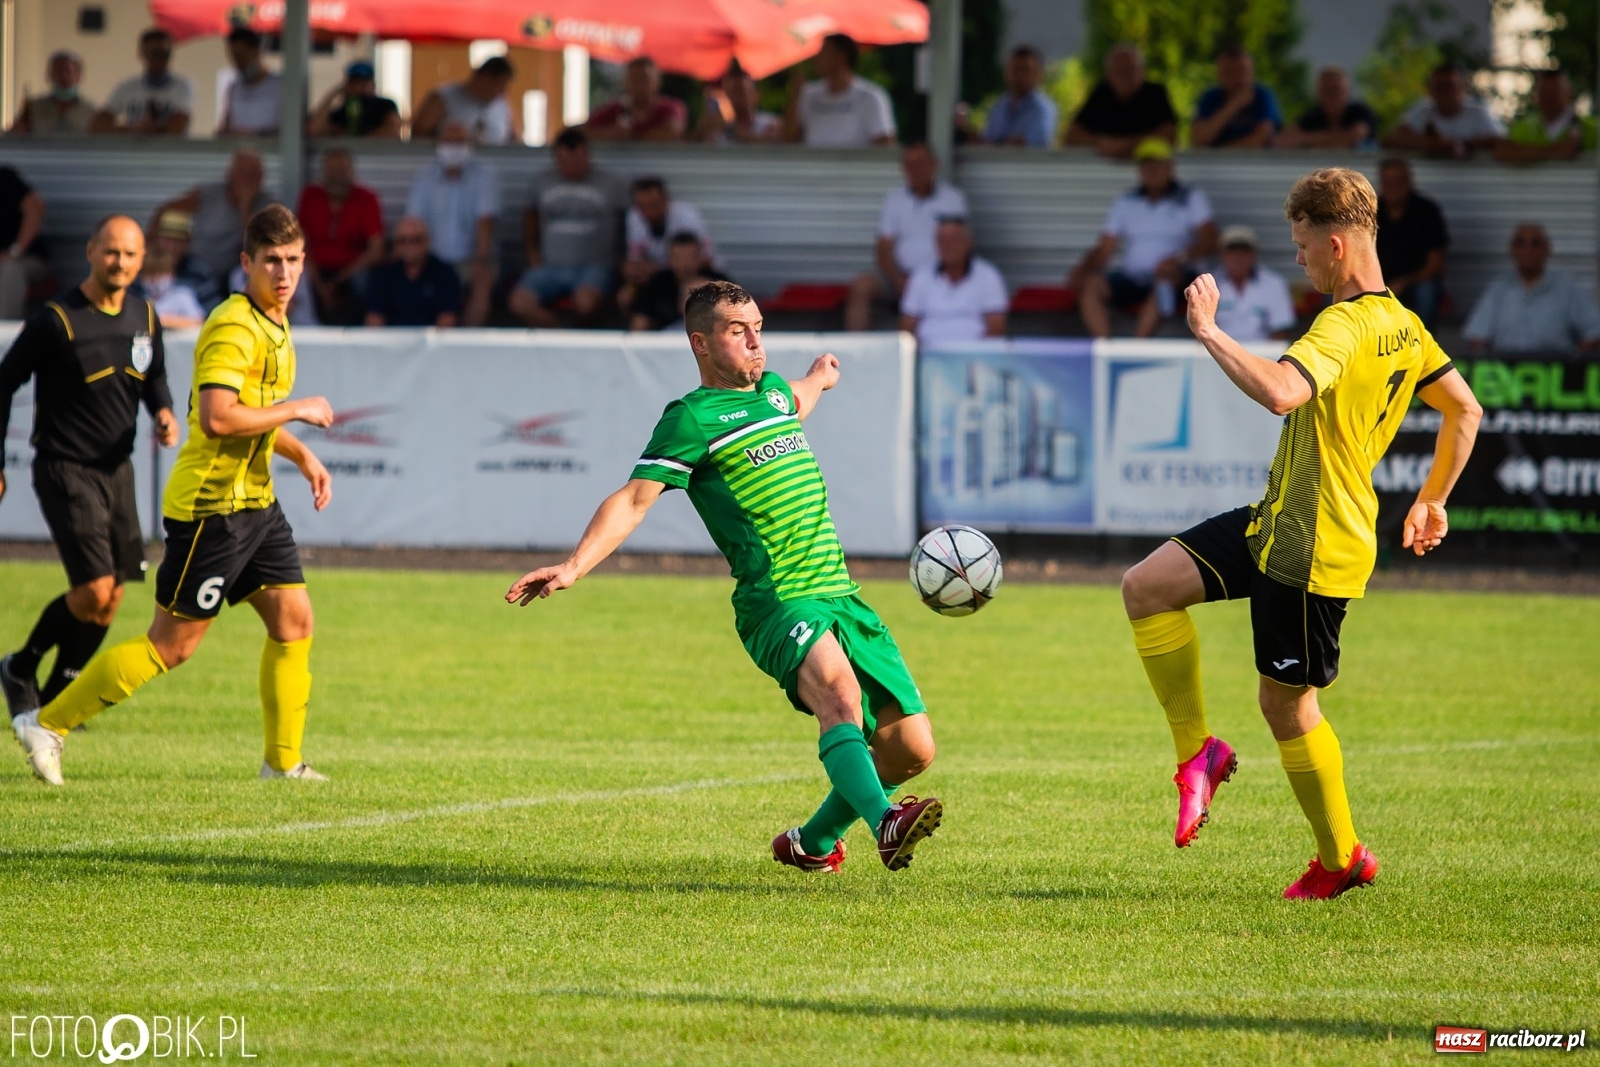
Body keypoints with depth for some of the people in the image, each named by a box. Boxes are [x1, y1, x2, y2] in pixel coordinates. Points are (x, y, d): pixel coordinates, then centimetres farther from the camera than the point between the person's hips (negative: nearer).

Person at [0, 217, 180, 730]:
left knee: (110, 599, 5)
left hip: (116, 470, 7)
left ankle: (55, 699, 20)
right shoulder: (55, 320, -13)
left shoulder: (144, 318, 5)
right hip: (65, 471, -7)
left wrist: (164, 413, 1)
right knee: (94, 591, -15)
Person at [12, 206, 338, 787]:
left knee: (293, 620, 4)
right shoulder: (233, 329, -18)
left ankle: (283, 760, 12)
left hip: (254, 500, 9)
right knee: (172, 644, -5)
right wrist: (297, 409, -21)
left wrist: (303, 456, 20)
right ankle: (47, 723, 2)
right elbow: (217, 417, -30)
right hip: (211, 504, -9)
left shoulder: (274, 326, 14)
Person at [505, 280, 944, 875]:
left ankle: (811, 843, 24)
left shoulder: (772, 391, 19)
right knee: (839, 692, -36)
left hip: (841, 598, 8)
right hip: (776, 600, -8)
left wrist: (816, 381, 67)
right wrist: (573, 567, -25)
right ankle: (885, 825, -56)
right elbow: (634, 500, -12)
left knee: (911, 750, 3)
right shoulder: (692, 418, -3)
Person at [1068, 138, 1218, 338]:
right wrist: (1083, 268, -9)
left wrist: (1181, 257, -24)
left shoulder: (1191, 199, 8)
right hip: (1131, 276, 3)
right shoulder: (1125, 203, 16)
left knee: (1166, 276, -39)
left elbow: (1210, 241, -5)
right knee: (1091, 284, -25)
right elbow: (1104, 249, 12)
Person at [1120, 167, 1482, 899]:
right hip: (1279, 522, 10)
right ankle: (1196, 750, 10)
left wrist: (1210, 333, -29)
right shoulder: (1402, 325, 9)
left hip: (1311, 546, -10)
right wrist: (1431, 501, 27)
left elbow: (1280, 392, -40)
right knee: (1146, 586, 6)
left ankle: (1341, 858, 15)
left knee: (1287, 702, 2)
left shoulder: (1345, 327, -22)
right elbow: (1465, 411, 19)